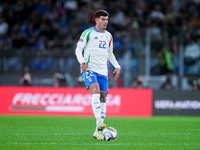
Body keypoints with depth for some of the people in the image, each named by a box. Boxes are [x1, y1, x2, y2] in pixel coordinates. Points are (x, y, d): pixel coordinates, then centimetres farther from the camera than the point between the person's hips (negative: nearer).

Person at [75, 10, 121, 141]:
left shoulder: (108, 36, 16)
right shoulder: (88, 33, 0)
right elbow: (78, 49, -1)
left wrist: (117, 66, 13)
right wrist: (82, 62, -19)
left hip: (103, 71, 5)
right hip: (89, 69, -5)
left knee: (103, 98, -2)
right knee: (96, 91, -28)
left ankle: (98, 131, 3)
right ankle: (99, 122, -36)